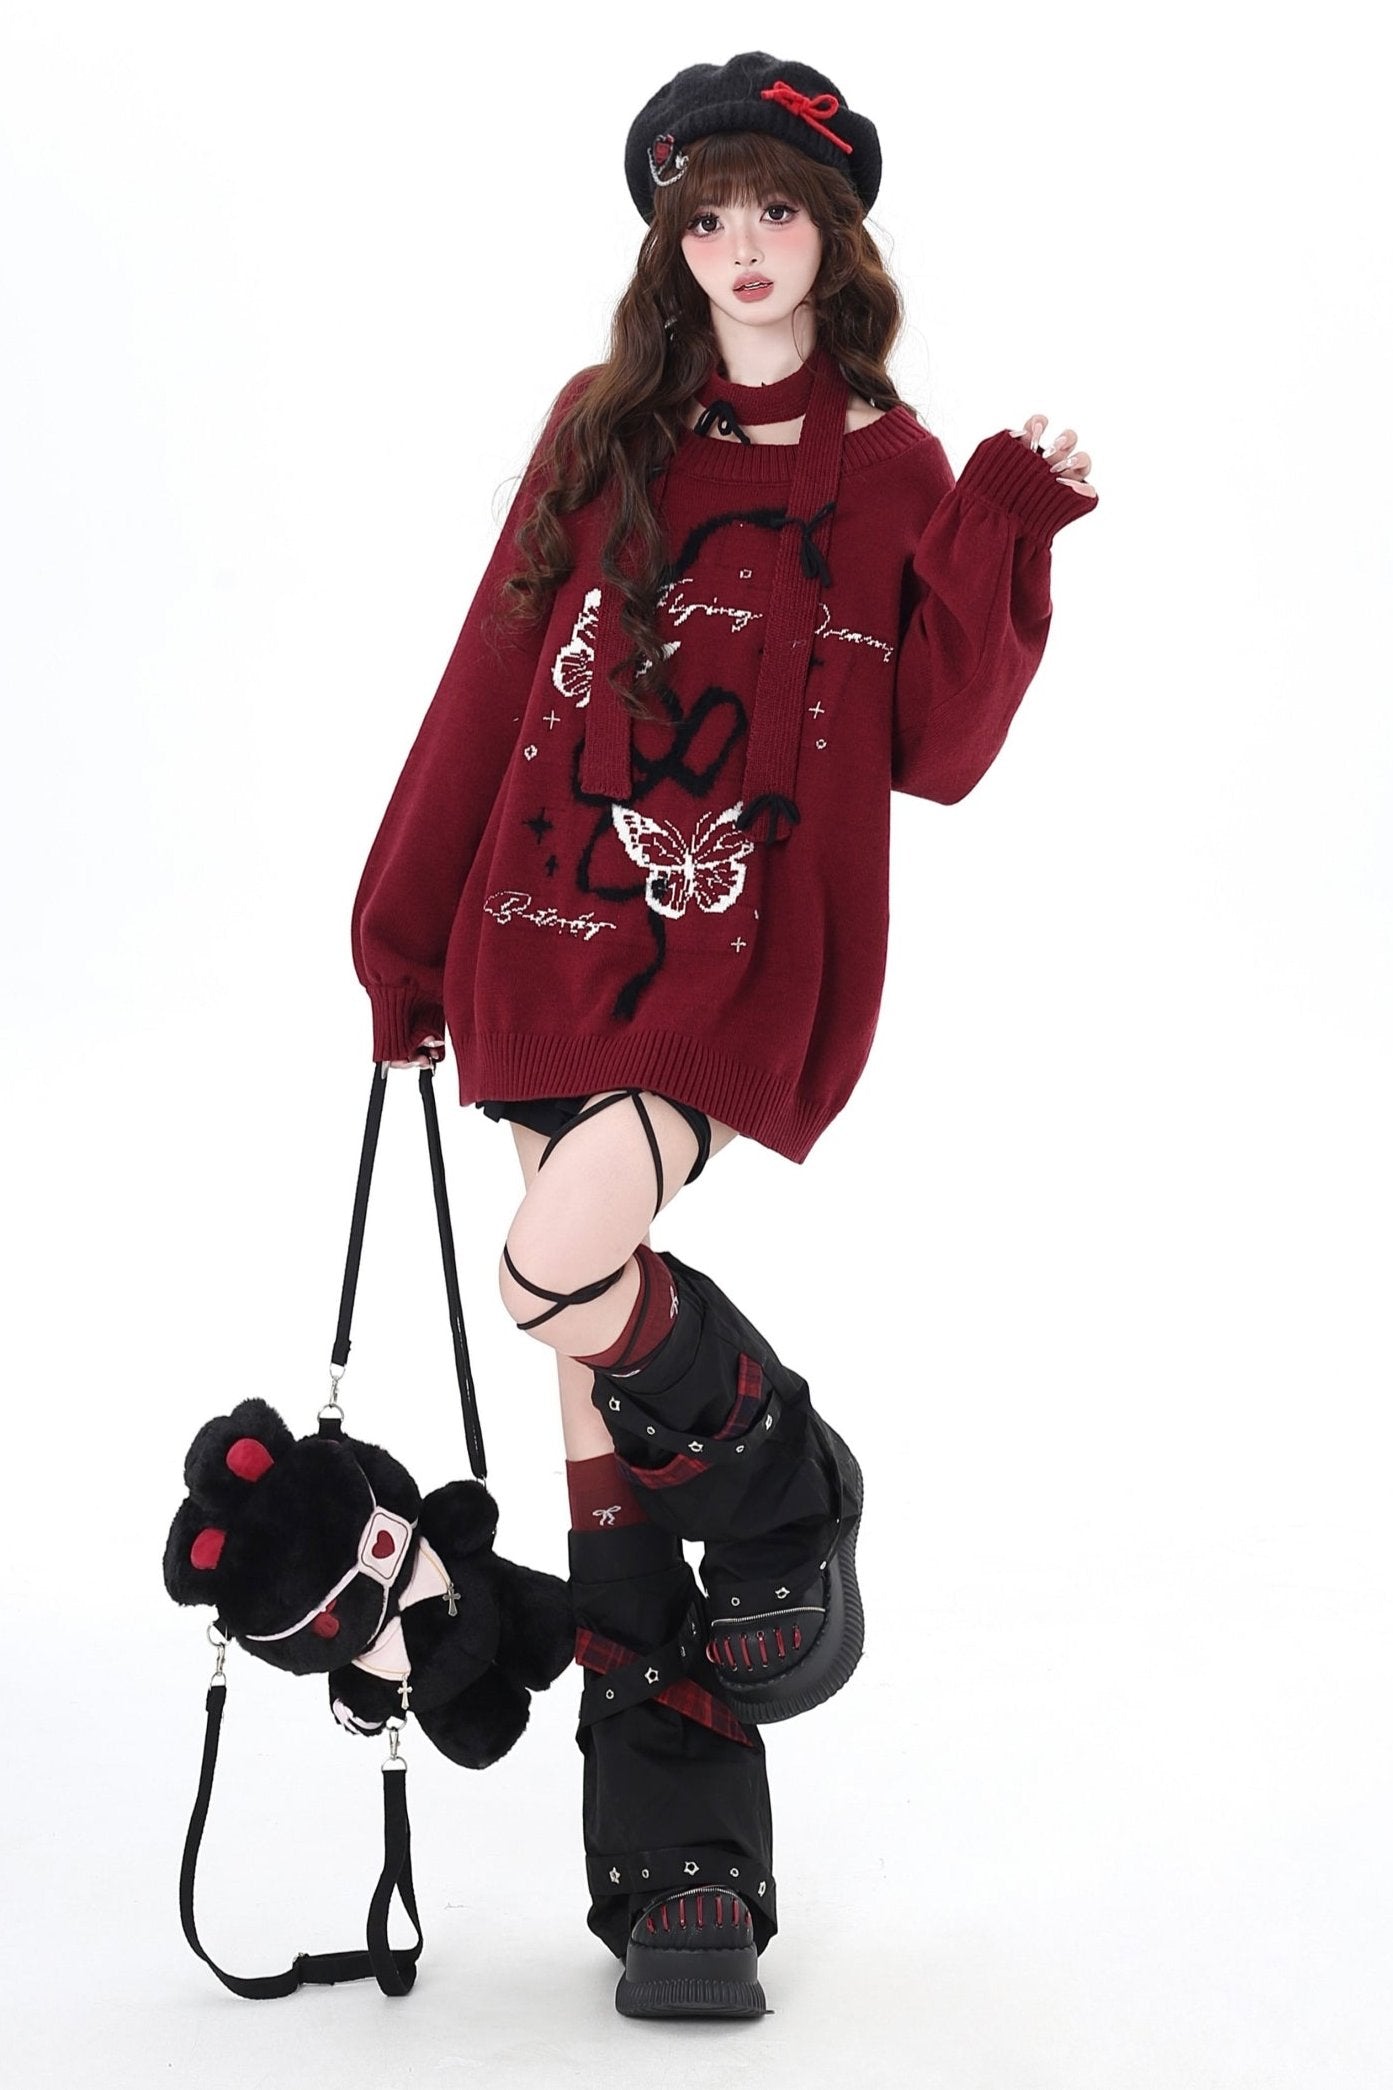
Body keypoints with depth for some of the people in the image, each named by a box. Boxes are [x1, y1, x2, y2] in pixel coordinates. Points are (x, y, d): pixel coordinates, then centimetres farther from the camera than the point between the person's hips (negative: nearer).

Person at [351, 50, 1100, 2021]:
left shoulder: (894, 473, 4)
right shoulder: (604, 435, 10)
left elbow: (938, 750, -3)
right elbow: (491, 685, 13)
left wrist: (1004, 537, -14)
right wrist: (407, 928, 14)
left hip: (750, 958, -4)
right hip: (552, 936, 4)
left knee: (562, 1278, -27)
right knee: (602, 1411, 3)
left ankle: (787, 1491, 7)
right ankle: (684, 1876, 13)